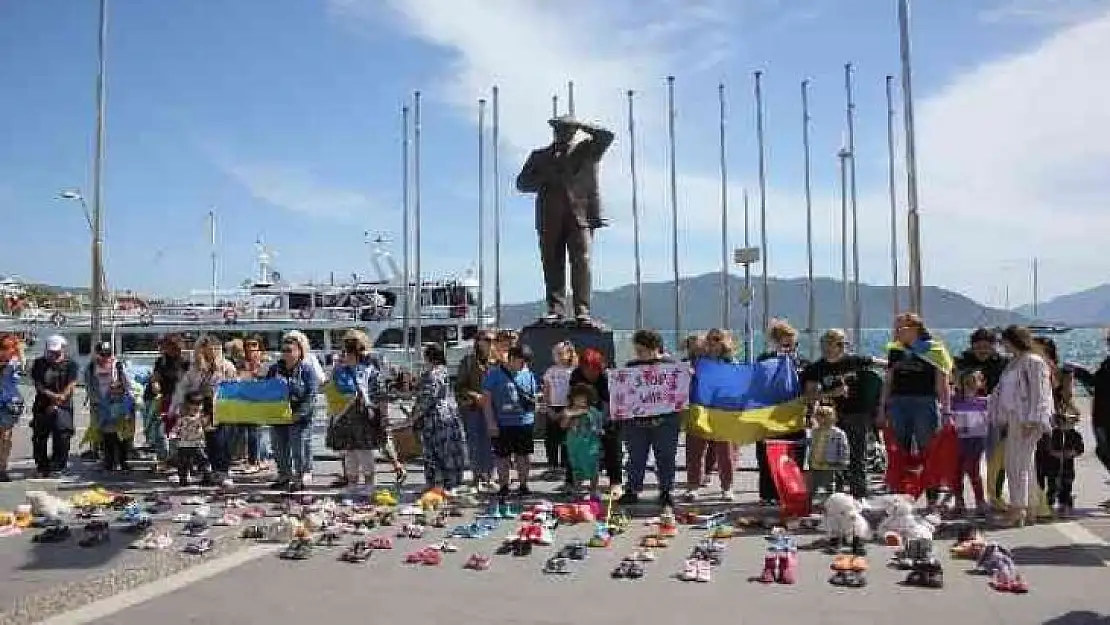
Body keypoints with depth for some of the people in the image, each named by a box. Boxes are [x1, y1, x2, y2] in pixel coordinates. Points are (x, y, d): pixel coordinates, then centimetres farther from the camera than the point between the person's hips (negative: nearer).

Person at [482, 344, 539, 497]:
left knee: (524, 456, 10)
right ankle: (503, 486, 22)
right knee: (503, 457, 7)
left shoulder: (528, 375, 8)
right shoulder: (495, 374, -4)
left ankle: (523, 485, 25)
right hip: (502, 424, -3)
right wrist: (491, 422, -8)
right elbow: (486, 399, -4)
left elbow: (534, 398, 17)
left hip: (524, 422, 3)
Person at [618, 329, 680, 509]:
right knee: (636, 458, 9)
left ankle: (666, 492, 16)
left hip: (664, 420, -2)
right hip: (636, 421, 2)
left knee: (665, 458, 5)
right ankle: (632, 490, 18)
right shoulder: (631, 366, 10)